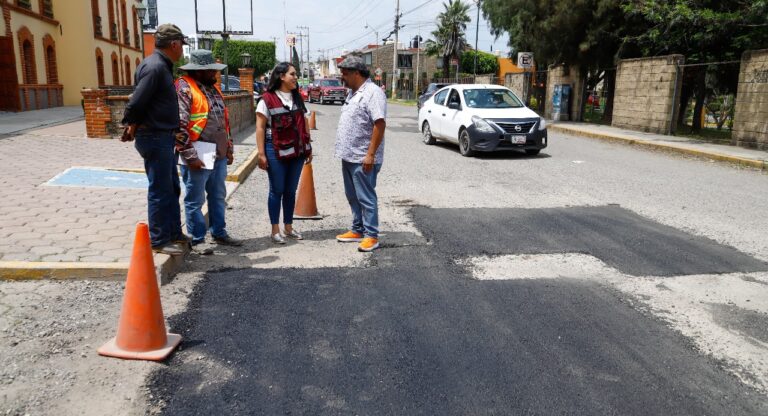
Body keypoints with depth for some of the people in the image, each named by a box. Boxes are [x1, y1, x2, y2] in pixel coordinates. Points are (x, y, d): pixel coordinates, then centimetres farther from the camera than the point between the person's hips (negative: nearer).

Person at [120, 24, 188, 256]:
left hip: (164, 138, 10)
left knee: (172, 188, 17)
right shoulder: (155, 67, -18)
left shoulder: (162, 66, 14)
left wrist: (133, 126, 12)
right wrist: (132, 126, -7)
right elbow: (136, 102, -22)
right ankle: (159, 241, 11)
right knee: (160, 191, -1)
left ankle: (174, 233, 28)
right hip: (154, 138, -10)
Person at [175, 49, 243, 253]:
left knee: (218, 196, 17)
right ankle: (197, 240, 14)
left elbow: (224, 119, 21)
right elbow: (180, 125, -18)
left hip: (219, 154, 8)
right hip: (198, 156, -8)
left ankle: (219, 233, 30)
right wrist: (190, 156, -21)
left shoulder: (213, 87, 16)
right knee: (195, 200, 3)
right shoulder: (185, 88, -11)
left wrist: (229, 148, 18)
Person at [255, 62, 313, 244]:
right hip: (276, 151, -5)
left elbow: (304, 123, 15)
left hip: (297, 151, 5)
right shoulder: (268, 99, -7)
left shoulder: (297, 98, 11)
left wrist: (308, 148, 11)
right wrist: (261, 154, -14)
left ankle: (288, 227, 23)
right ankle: (275, 230, 14)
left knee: (291, 190, 11)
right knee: (277, 191, 3)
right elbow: (260, 128, -9)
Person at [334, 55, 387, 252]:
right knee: (353, 197, 16)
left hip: (363, 159, -9)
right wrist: (344, 151, 18)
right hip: (348, 156, 10)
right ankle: (357, 230, 27)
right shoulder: (353, 93, 16)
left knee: (366, 198, -3)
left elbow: (380, 124, -22)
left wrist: (370, 154, -25)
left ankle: (371, 236, 5)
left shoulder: (373, 93, -14)